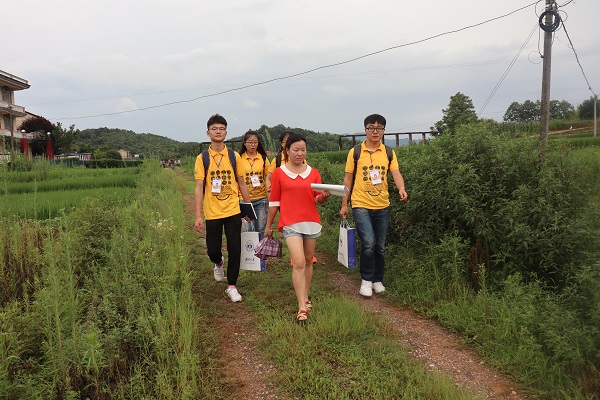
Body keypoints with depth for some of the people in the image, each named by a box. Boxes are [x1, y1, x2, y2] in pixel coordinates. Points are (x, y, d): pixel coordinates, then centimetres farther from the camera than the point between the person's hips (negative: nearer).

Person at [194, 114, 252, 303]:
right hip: (212, 213, 0)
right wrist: (198, 216, -8)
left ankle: (232, 286, 19)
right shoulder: (202, 158, -1)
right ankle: (219, 263, 46)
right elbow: (199, 188, -4)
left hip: (233, 211, 1)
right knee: (213, 250, 9)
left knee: (234, 250, 2)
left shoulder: (234, 156, 3)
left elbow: (241, 183, 9)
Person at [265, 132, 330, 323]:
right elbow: (273, 202, 6)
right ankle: (302, 308, -9)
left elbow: (318, 200, 10)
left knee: (308, 261, 13)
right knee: (298, 262, -14)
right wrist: (268, 226, 9)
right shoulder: (279, 173, 1)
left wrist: (323, 196, -13)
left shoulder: (313, 172, 8)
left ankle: (305, 297, 30)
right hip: (291, 223, -4)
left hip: (311, 222, 4)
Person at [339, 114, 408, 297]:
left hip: (382, 206, 3)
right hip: (361, 205, -3)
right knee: (368, 243, -17)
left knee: (380, 246, 12)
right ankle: (366, 280, 3)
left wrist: (401, 189, -27)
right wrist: (344, 205, 2)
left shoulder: (389, 153, 5)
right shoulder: (355, 152, -1)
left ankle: (378, 280, 29)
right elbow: (348, 179, 3)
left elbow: (396, 173, -5)